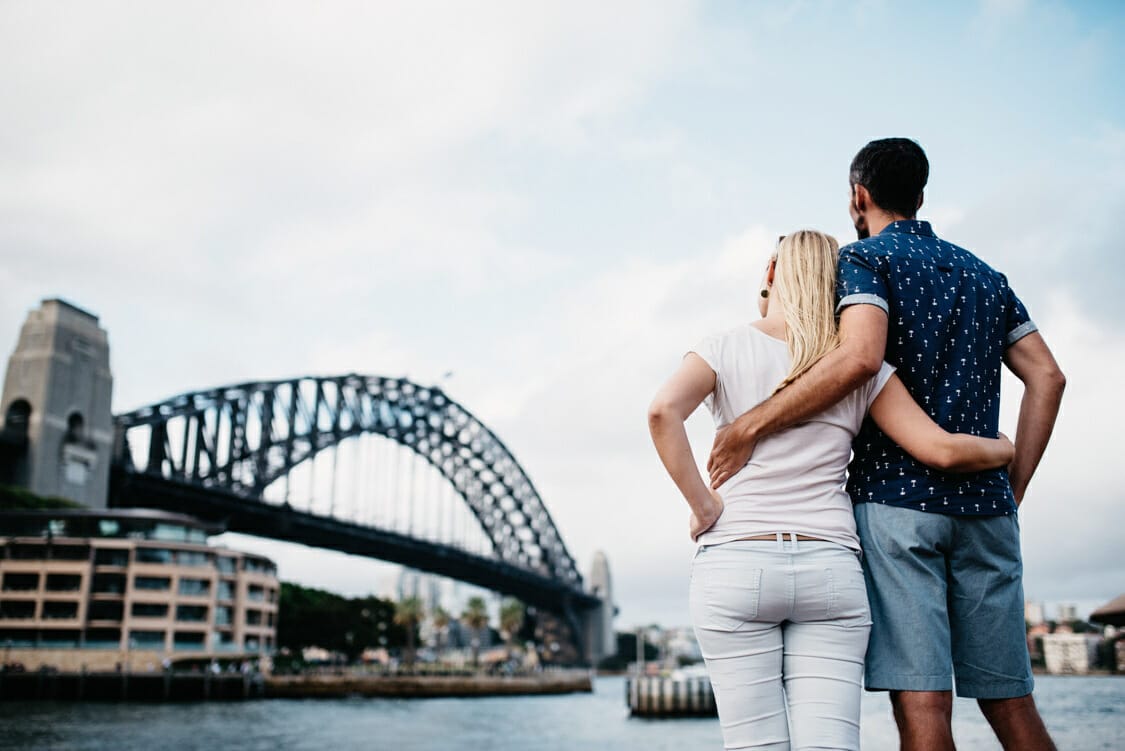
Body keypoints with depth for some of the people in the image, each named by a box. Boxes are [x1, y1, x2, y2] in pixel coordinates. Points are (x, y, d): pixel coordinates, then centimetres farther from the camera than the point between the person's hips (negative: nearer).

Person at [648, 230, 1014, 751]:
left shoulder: (725, 349, 4)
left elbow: (663, 411, -15)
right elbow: (942, 450, 2)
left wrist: (702, 505, -7)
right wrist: (1007, 450, 21)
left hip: (735, 563, -1)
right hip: (830, 567, 1)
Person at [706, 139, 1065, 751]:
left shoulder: (864, 259, 1)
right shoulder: (985, 275, 21)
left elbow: (860, 357, -19)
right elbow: (1047, 377, 12)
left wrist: (750, 426, -17)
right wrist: (1012, 487, 13)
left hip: (897, 496, -6)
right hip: (984, 503, 6)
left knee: (921, 699, -7)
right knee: (1008, 700, 9)